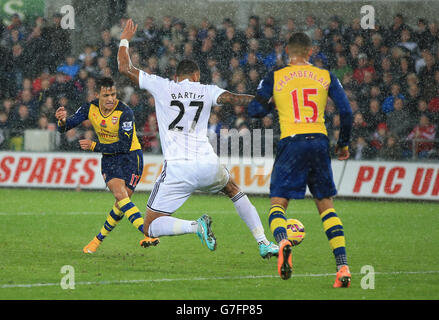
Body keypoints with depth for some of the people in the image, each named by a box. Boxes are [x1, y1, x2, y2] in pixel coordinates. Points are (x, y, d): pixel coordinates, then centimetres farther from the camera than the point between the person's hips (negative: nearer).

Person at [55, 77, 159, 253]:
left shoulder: (125, 112, -22)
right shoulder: (90, 108, -7)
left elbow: (125, 146, -24)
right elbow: (64, 128, -4)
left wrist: (94, 146, -24)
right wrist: (63, 121, -29)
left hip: (130, 156, -3)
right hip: (109, 159, 3)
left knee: (122, 203, -8)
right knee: (120, 195, -19)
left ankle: (99, 238, 9)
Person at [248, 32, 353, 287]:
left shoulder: (275, 78, 4)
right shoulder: (326, 77, 9)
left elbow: (255, 111, 3)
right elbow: (346, 112, 5)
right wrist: (344, 144, 18)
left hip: (292, 143, -2)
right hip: (319, 142, 2)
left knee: (278, 202, 4)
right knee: (326, 205, 13)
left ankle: (282, 240, -32)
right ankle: (343, 267, 0)